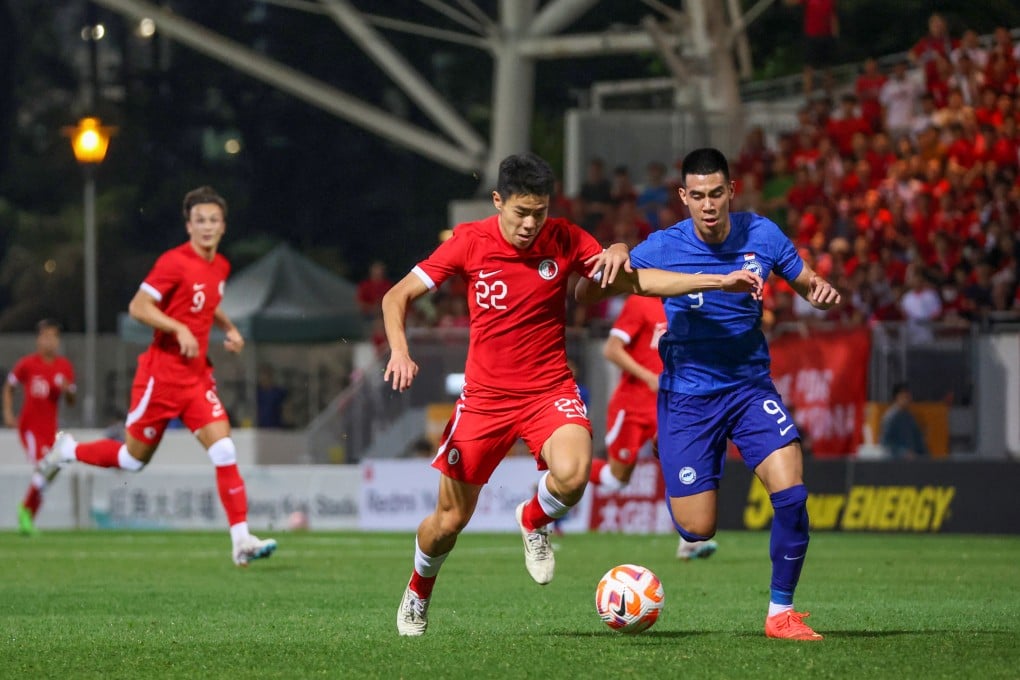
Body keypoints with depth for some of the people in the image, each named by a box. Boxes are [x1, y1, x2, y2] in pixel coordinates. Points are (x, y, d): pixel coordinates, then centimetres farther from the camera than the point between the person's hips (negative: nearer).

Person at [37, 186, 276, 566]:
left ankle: (241, 540, -13)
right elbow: (138, 307, -18)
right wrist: (180, 329, -25)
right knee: (134, 459, 7)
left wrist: (229, 328, 12)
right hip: (162, 374, -6)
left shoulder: (220, 266, 9)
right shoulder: (175, 262, -15)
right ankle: (68, 451, 34)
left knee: (224, 450, -10)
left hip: (198, 376, 6)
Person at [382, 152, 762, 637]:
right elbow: (398, 296, -3)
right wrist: (399, 351, -22)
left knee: (572, 474, -31)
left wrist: (718, 282, -16)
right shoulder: (470, 242, -9)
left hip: (551, 391, 0)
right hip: (484, 395, 0)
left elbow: (639, 281, -6)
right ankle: (418, 592, 37)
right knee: (449, 521, 4)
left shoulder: (564, 239, -7)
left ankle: (534, 523, 6)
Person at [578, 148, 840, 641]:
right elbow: (585, 296, -10)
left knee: (791, 494, -19)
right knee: (696, 531, -4)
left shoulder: (760, 235, -6)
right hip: (687, 394, -2)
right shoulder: (663, 248, -13)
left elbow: (807, 284, 8)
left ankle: (781, 612, -2)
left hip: (750, 386, 2)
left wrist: (822, 294, -17)